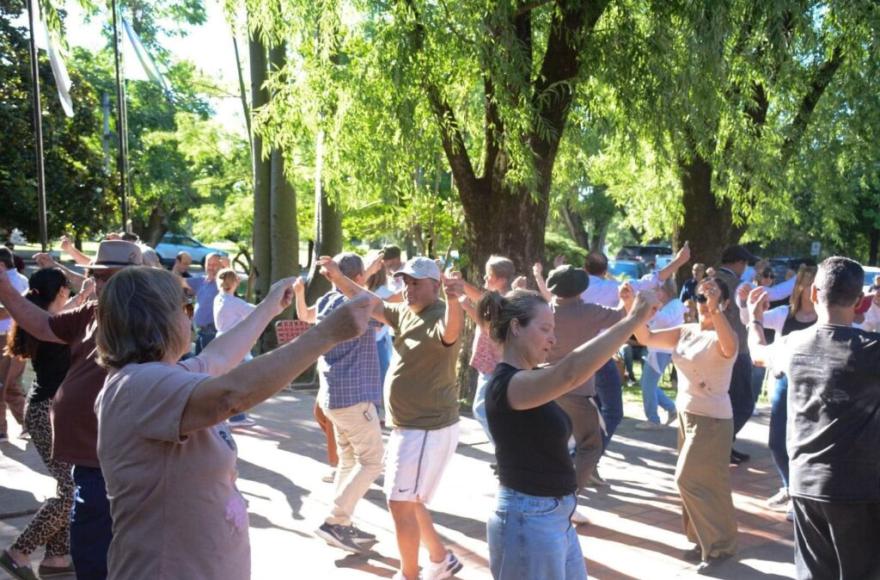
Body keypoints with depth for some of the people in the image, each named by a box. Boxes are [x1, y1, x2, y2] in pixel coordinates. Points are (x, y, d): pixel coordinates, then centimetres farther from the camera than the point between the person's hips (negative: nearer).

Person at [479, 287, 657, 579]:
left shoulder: (527, 378, 8)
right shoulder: (507, 384, -22)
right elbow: (572, 371, -38)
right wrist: (634, 318, -35)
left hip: (556, 516, 10)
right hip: (528, 519, -10)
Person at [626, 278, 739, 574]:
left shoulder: (721, 336, -16)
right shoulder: (686, 331, 4)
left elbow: (729, 348, -40)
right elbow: (646, 338, 0)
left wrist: (715, 310, -50)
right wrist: (632, 306, -12)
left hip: (712, 419, -7)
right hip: (686, 414, 7)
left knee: (689, 480, -5)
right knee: (697, 482, 15)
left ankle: (719, 544, 11)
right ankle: (706, 541, 30)